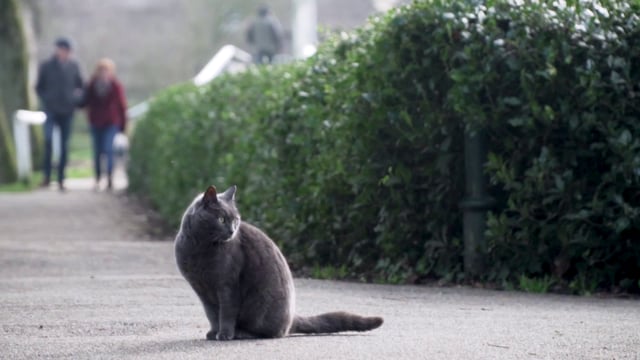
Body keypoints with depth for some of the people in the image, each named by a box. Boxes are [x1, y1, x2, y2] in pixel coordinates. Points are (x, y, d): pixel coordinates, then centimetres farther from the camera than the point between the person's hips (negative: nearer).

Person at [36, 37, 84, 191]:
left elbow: (80, 86, 15)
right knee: (48, 140, -20)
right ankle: (47, 175, -12)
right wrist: (46, 101, -5)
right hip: (51, 111, -2)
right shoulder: (46, 66, 0)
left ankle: (61, 179, 11)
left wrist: (76, 98, -3)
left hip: (67, 111, 2)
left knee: (64, 145, 4)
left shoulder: (73, 66, 4)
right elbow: (39, 87, 8)